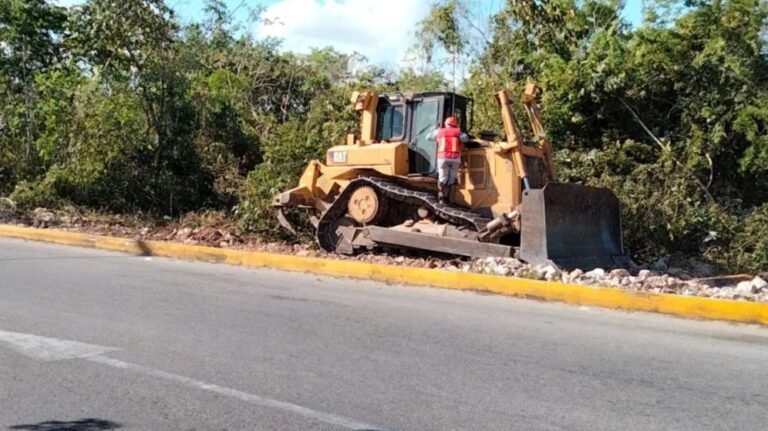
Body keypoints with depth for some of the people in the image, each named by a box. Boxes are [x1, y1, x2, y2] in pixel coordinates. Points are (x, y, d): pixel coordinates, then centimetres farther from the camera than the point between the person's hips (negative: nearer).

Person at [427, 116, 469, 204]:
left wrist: (436, 129, 38)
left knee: (443, 179, 3)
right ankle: (449, 199, 6)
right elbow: (465, 138, -2)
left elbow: (429, 137, 22)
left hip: (443, 158, 0)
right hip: (455, 159, 0)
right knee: (452, 180, 7)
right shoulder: (458, 132, 11)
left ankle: (442, 199, -5)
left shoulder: (440, 132, 13)